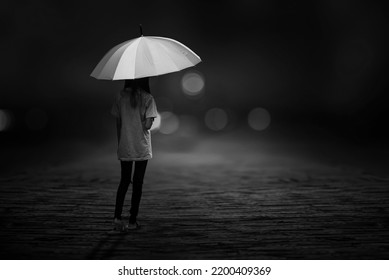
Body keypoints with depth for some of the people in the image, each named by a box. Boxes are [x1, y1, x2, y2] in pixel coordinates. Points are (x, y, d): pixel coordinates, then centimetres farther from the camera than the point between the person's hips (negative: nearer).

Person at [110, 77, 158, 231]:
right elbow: (148, 125, -17)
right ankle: (132, 221, 15)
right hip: (142, 148, -3)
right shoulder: (147, 98, -10)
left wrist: (119, 143, 14)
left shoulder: (120, 96, -1)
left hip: (124, 148, 3)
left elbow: (118, 123, 4)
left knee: (124, 181, 16)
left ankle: (117, 216, 3)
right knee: (138, 183, 8)